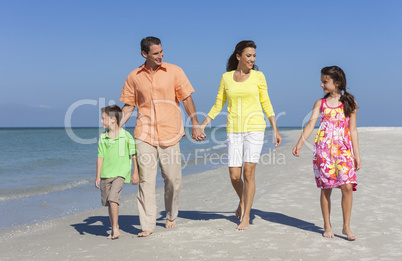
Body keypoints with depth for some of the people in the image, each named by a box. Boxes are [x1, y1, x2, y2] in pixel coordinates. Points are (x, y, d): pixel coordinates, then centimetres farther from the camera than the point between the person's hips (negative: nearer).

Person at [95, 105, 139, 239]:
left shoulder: (126, 136, -6)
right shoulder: (103, 138, 3)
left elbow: (134, 155, 2)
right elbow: (100, 157, 5)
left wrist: (135, 172, 2)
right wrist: (98, 176, 3)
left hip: (120, 173, -5)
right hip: (106, 174, 5)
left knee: (113, 198, -20)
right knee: (107, 201, 9)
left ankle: (115, 228, -10)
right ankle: (114, 228, 23)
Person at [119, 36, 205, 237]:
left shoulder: (174, 71, 3)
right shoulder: (134, 77, 6)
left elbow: (187, 99, 6)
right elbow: (128, 106, 12)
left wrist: (195, 125, 3)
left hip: (170, 133, 0)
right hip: (145, 134, 1)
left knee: (173, 179, 5)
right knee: (146, 179, -4)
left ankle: (171, 216, 28)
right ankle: (147, 225, 1)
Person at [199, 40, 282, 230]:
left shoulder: (258, 76, 2)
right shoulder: (226, 77, 6)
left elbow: (266, 104, 6)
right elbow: (218, 105, 10)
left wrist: (275, 130, 4)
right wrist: (202, 125, 1)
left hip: (254, 129, -2)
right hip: (234, 130, 2)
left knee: (248, 172, -9)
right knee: (234, 175, -2)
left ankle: (246, 217, 3)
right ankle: (242, 201, 31)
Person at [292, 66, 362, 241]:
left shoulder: (349, 103, 8)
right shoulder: (320, 103, 9)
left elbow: (353, 130, 8)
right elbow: (311, 124, -3)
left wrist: (357, 154, 5)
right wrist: (300, 143, -18)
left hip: (344, 149, -1)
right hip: (323, 150, 1)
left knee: (347, 186, -10)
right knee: (326, 188, 2)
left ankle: (346, 227, 3)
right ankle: (327, 226, 14)